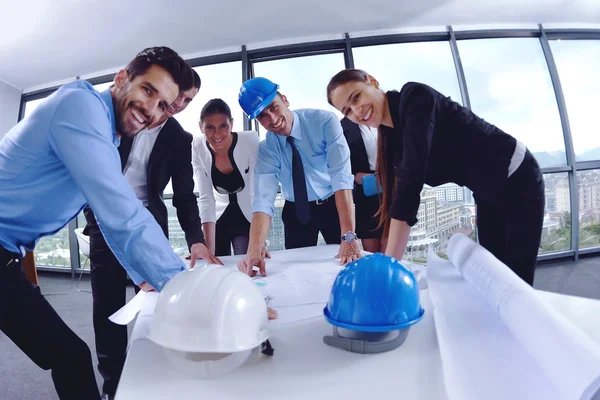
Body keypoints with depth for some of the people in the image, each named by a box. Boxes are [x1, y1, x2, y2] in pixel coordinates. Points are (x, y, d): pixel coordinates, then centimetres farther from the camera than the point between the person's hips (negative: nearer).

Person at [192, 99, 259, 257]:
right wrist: (209, 249, -25)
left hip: (248, 219, -2)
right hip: (219, 219, 2)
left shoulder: (250, 140, -24)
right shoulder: (198, 149, -17)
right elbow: (206, 198, -17)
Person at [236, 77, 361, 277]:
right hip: (296, 212, 2)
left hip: (334, 205, -1)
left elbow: (341, 176, -30)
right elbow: (263, 200, -25)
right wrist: (254, 250, -42)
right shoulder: (266, 149, -13)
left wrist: (348, 237, -39)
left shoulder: (324, 121, -22)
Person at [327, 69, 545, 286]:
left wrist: (390, 261, -38)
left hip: (518, 179, -7)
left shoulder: (415, 97, -25)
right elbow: (400, 189, -2)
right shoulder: (392, 134, -2)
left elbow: (412, 180, -35)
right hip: (488, 193, 7)